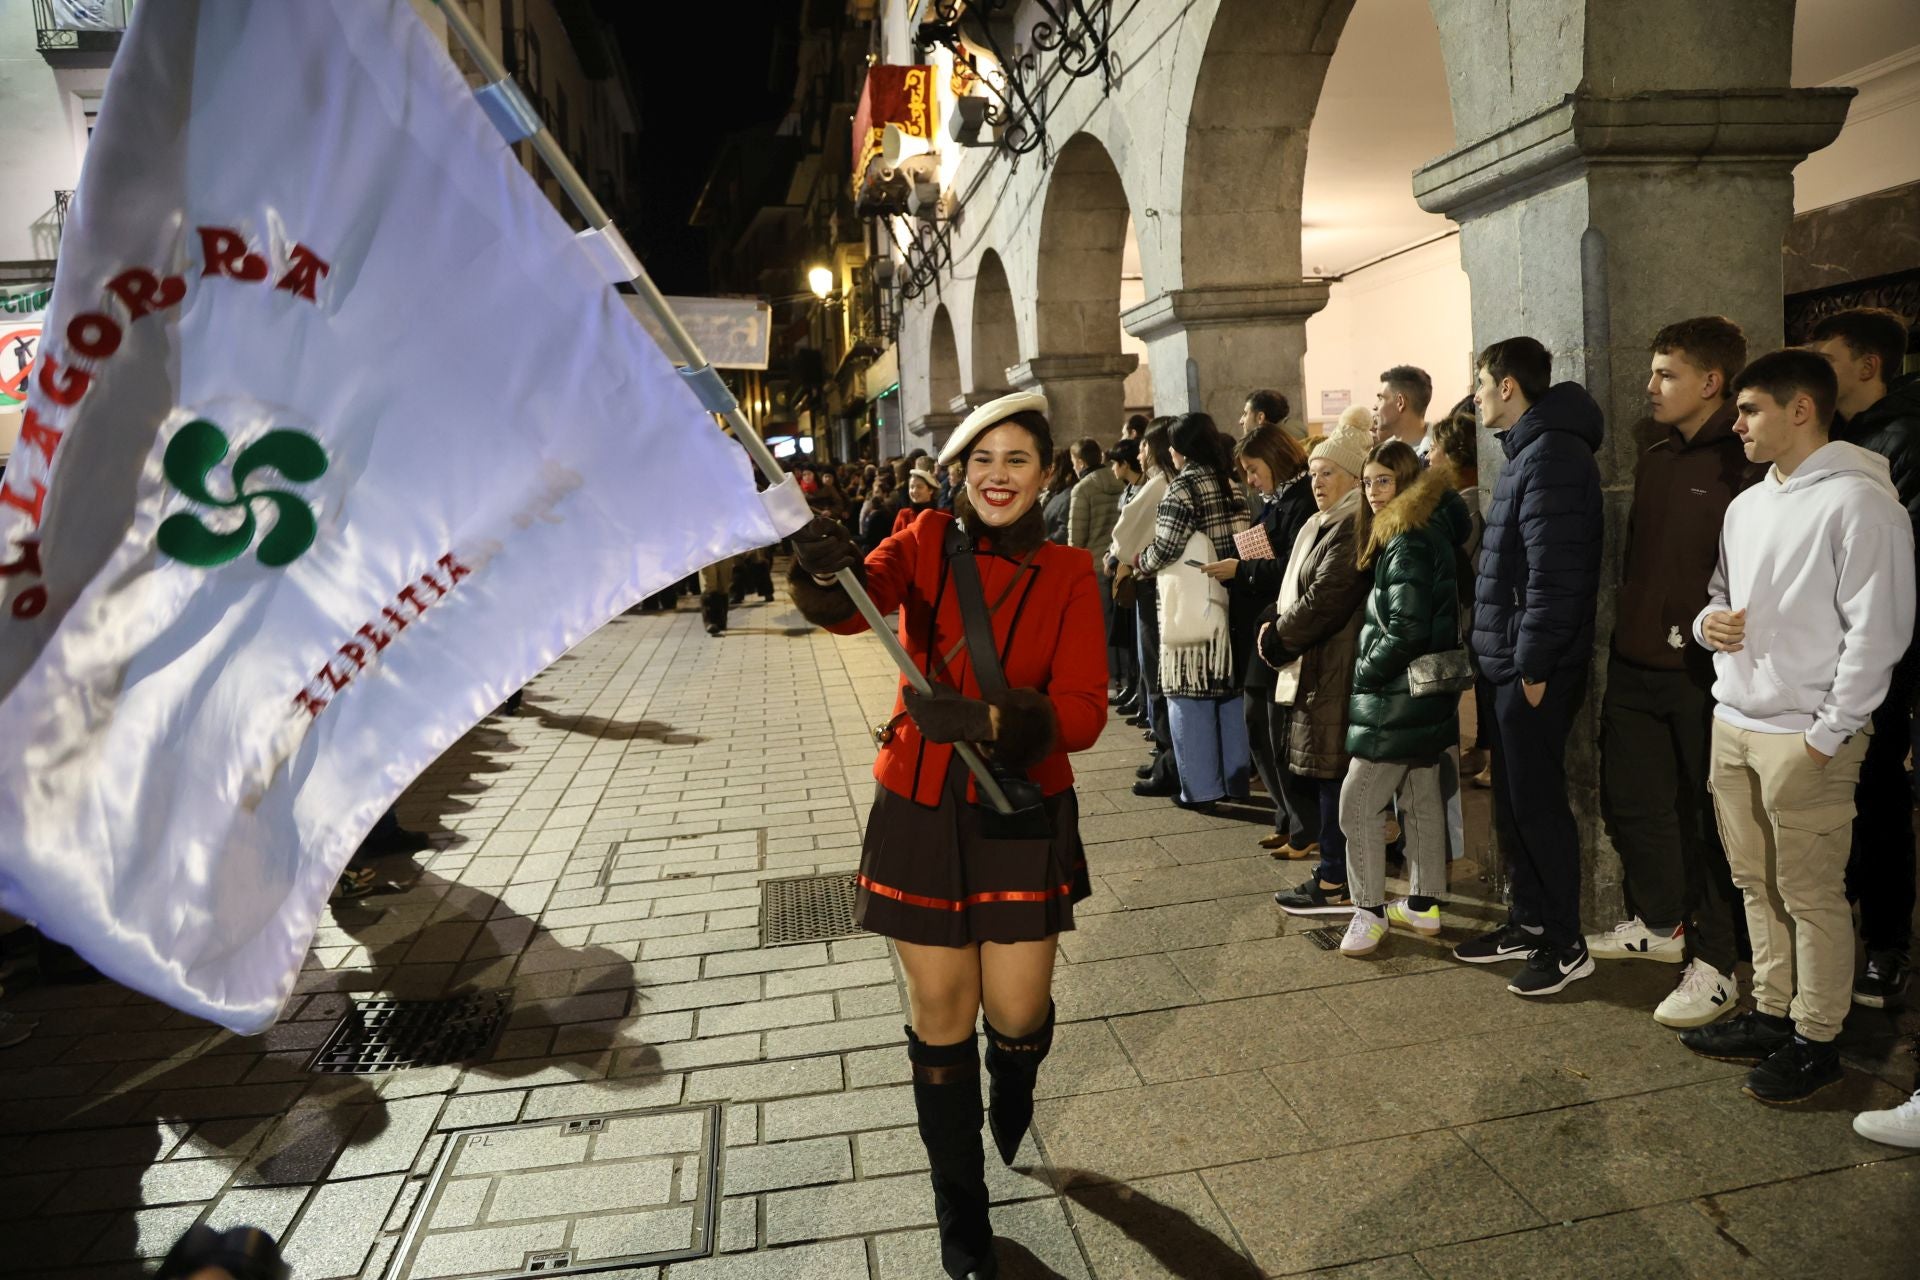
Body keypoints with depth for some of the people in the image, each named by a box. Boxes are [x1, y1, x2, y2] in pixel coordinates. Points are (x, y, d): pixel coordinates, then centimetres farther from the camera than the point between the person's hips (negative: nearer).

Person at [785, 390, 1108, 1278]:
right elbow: (856, 604, -22)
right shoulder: (928, 543, -2)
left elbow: (1083, 712, -13)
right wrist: (827, 572, -45)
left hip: (1023, 815, 0)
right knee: (940, 1017, 8)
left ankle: (1013, 1098, 47)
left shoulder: (1068, 574, -3)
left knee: (1016, 1014, 6)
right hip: (921, 812, 0)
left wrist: (988, 719, -31)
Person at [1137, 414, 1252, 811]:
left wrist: (1141, 562, 5)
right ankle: (1235, 779, 22)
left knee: (1191, 695, 1)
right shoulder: (1230, 484, 9)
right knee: (1229, 690, 14)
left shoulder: (1184, 486, -10)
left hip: (1191, 606, -7)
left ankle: (1200, 788, 5)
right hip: (1228, 600, 7)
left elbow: (1166, 549, -13)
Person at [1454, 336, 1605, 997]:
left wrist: (1534, 666, -21)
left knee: (1537, 802, -1)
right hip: (1510, 663, 10)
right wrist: (1509, 661, 16)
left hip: (1535, 668, -10)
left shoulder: (1552, 455, -17)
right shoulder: (1527, 452, 16)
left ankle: (1565, 944, 12)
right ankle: (1530, 921, 29)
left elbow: (1554, 573, -23)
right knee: (1512, 801, 16)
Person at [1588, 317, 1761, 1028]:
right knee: (1628, 796, 15)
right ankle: (1658, 922, 35)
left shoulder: (1745, 463, -12)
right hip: (1637, 666, 8)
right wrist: (1628, 629, 14)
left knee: (1707, 814, 4)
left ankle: (1714, 963, 17)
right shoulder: (1655, 462, 13)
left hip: (1702, 672, -8)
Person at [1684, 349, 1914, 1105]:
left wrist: (1828, 734, -15)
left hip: (1805, 737, -8)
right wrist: (1709, 620, 1)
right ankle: (1771, 1016, 27)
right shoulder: (1747, 506, 13)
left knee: (1811, 894, 2)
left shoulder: (1859, 502, -12)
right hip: (1734, 723, 8)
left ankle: (1816, 1041, 15)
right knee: (1757, 884, 15)